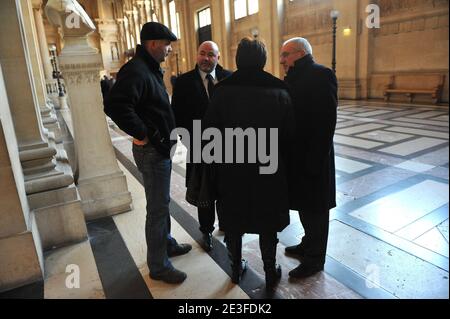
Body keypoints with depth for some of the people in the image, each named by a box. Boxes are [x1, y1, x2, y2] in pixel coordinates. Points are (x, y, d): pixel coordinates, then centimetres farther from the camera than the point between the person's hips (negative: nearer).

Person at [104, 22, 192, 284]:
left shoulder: (151, 69, 14)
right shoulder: (136, 70, -17)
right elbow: (115, 106, -30)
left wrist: (164, 136, 10)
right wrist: (147, 135, -23)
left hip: (161, 147, 10)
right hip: (151, 150, -10)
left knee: (161, 202, 22)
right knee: (158, 207, 1)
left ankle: (167, 243, 41)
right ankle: (158, 266, 17)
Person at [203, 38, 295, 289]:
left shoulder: (222, 90, -10)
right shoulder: (280, 91, -8)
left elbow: (210, 131, -7)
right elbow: (290, 135, -5)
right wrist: (280, 162, 11)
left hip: (231, 169, 0)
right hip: (268, 169, 0)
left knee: (233, 222, 17)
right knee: (267, 224, 15)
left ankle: (236, 268, 33)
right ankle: (271, 272, 30)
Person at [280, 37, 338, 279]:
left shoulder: (321, 75, -14)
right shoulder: (293, 78, 12)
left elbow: (326, 121, -21)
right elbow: (291, 114, 11)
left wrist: (315, 161, -23)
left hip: (312, 158, -8)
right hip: (296, 155, 8)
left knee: (315, 209, 7)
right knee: (304, 205, 21)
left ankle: (314, 259, 25)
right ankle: (309, 245, 41)